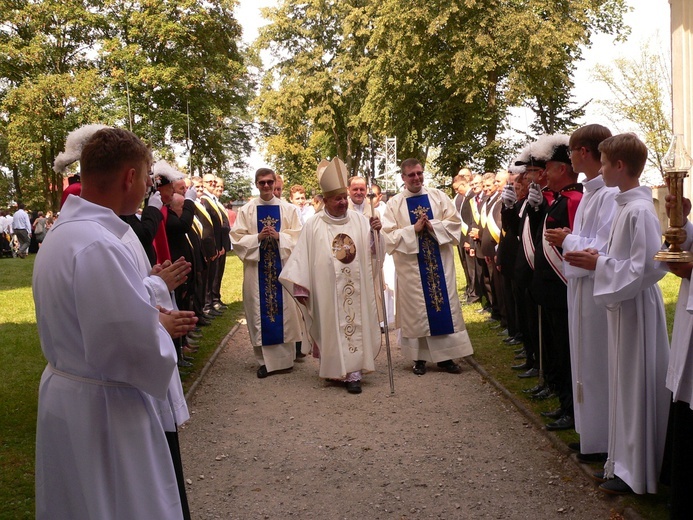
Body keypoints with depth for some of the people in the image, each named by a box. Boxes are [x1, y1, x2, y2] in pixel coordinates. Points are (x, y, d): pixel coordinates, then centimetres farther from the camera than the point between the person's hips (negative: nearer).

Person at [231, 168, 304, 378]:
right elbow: (237, 239, 0)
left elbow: (298, 237, 1)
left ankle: (286, 356, 12)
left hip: (283, 267, 0)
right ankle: (264, 360, 8)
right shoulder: (246, 210, 5)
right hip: (257, 269, 0)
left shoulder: (289, 209, 5)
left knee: (284, 310, 1)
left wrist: (279, 236, -15)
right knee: (260, 312, 1)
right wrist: (258, 238, -15)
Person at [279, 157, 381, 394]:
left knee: (355, 326, 2)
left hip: (355, 289, 2)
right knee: (332, 328, 4)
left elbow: (372, 251, 0)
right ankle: (337, 369, 17)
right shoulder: (314, 226, -3)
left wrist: (377, 233, -19)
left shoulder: (359, 220, 3)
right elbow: (302, 257, -3)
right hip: (327, 291, -2)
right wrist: (300, 286, -7)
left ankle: (353, 372, 7)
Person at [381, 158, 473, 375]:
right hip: (411, 265, -2)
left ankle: (445, 356, 12)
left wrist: (433, 226, -15)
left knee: (445, 306, 3)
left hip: (440, 262, 2)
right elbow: (389, 235, -7)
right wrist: (414, 230, -17)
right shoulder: (394, 203, 0)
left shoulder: (438, 196, 5)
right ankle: (419, 357, 13)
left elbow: (454, 222, 0)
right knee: (416, 309, 3)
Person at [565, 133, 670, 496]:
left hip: (636, 307, -9)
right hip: (622, 303, 9)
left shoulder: (639, 211, -20)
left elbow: (647, 267, -24)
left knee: (635, 385, 0)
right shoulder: (627, 206, 9)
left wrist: (599, 264, -19)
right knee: (624, 384, 16)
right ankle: (624, 461, 28)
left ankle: (636, 472, 12)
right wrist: (597, 259, 3)